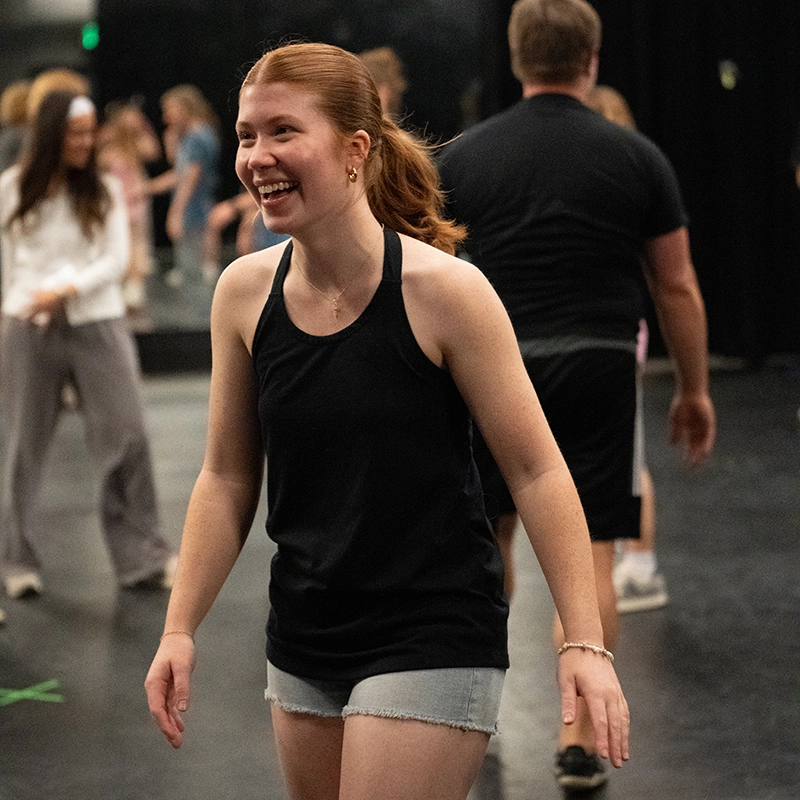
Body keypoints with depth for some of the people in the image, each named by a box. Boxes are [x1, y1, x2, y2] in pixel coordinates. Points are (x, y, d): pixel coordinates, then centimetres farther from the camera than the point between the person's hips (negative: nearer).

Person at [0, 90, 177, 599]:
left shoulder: (105, 191, 0)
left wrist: (67, 288, -18)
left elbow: (116, 259, -5)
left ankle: (143, 555, 6)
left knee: (128, 437, -4)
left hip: (97, 323, 0)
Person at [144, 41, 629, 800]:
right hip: (304, 644, 5)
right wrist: (179, 629, 3)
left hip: (431, 643, -5)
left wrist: (584, 642, -15)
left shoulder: (442, 289, -15)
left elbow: (534, 469, -11)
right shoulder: (243, 292, -1)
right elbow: (227, 479, 8)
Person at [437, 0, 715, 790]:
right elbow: (678, 288, 2)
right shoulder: (637, 156, -1)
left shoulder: (463, 155, 1)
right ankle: (578, 739, 2)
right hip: (599, 370, -1)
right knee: (588, 555, 2)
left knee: (489, 532, 21)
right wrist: (694, 389, 12)